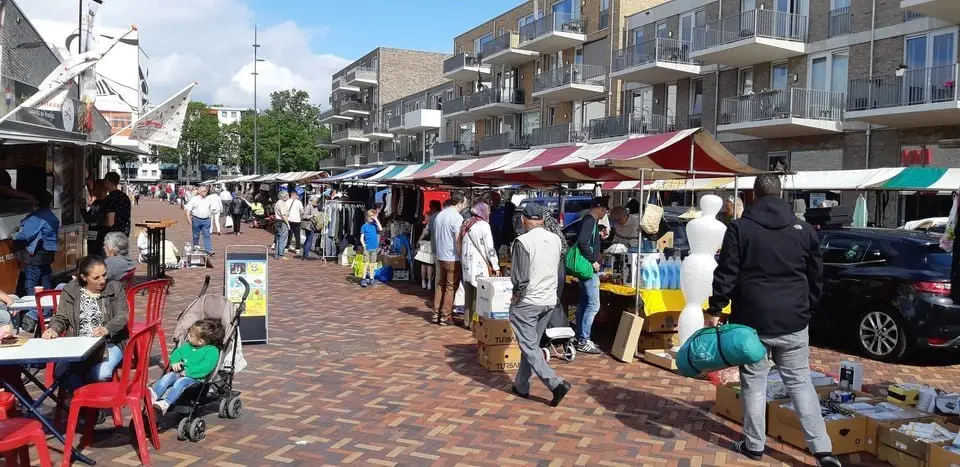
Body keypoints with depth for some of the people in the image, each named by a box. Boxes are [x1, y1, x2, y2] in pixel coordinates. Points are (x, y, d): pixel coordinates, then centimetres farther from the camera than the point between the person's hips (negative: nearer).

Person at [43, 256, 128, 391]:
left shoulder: (115, 288, 4)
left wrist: (106, 329, -25)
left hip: (109, 343, -2)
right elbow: (61, 318, 12)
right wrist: (53, 330, -12)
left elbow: (122, 316, -4)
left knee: (102, 374, -30)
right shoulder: (70, 291, 8)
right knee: (61, 373, -26)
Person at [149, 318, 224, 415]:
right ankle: (154, 394, -38)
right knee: (168, 376, -19)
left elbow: (206, 367, -21)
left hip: (196, 377, -7)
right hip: (180, 373, 7)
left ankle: (166, 403, -48)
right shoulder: (187, 346, 15)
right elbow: (177, 352, 23)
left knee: (181, 382, -32)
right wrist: (174, 362, 0)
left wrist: (188, 372, -23)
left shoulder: (212, 351, -10)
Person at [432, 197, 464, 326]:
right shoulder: (456, 216, -14)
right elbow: (458, 239, -17)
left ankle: (436, 313, 19)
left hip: (440, 256, 7)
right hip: (453, 258, -7)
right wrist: (462, 255, -7)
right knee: (451, 287, 0)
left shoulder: (439, 215, 9)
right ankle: (446, 316, 2)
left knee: (440, 284, 16)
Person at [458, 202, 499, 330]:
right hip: (479, 265, -7)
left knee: (469, 293, 13)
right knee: (478, 294, -3)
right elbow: (490, 248, -11)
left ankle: (467, 321, 20)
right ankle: (475, 322, -3)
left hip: (467, 263, 7)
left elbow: (459, 244, 16)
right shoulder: (483, 225, -10)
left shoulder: (465, 225, 12)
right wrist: (495, 266, -6)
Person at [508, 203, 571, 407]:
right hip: (549, 301, 7)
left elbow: (520, 277, -17)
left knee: (530, 347, -1)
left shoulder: (523, 241, -18)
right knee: (532, 344, 17)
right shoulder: (556, 240, 2)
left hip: (527, 302, -7)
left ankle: (556, 384, -12)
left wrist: (517, 295, -2)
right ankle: (521, 386, 26)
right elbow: (559, 273, 11)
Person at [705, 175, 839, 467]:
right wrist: (807, 309, 24)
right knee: (800, 382, 10)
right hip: (793, 322, 3)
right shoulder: (804, 229, 5)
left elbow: (726, 274, -9)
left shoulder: (740, 228, -6)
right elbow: (816, 278, 12)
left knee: (754, 384, 7)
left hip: (752, 320, -3)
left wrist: (715, 310, -2)